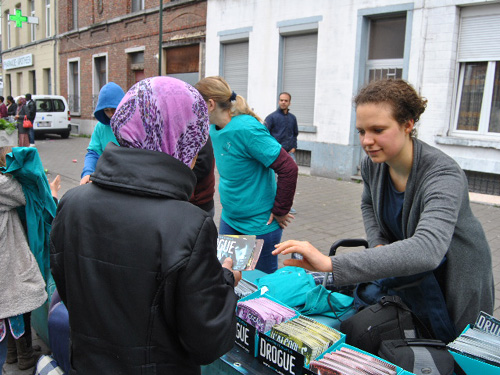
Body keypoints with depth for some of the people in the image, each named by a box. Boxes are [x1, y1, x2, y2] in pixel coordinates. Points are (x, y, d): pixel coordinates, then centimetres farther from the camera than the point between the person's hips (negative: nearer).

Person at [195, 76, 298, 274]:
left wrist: (280, 211, -17)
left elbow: (289, 169, -25)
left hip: (259, 225, -8)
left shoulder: (247, 129, -24)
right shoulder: (214, 130, 2)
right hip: (229, 219, 8)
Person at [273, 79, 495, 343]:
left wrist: (331, 264, -58)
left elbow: (427, 249, -50)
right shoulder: (372, 164, -12)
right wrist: (378, 245, -10)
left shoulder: (443, 174, -33)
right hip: (405, 269, 5)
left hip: (455, 283, -5)